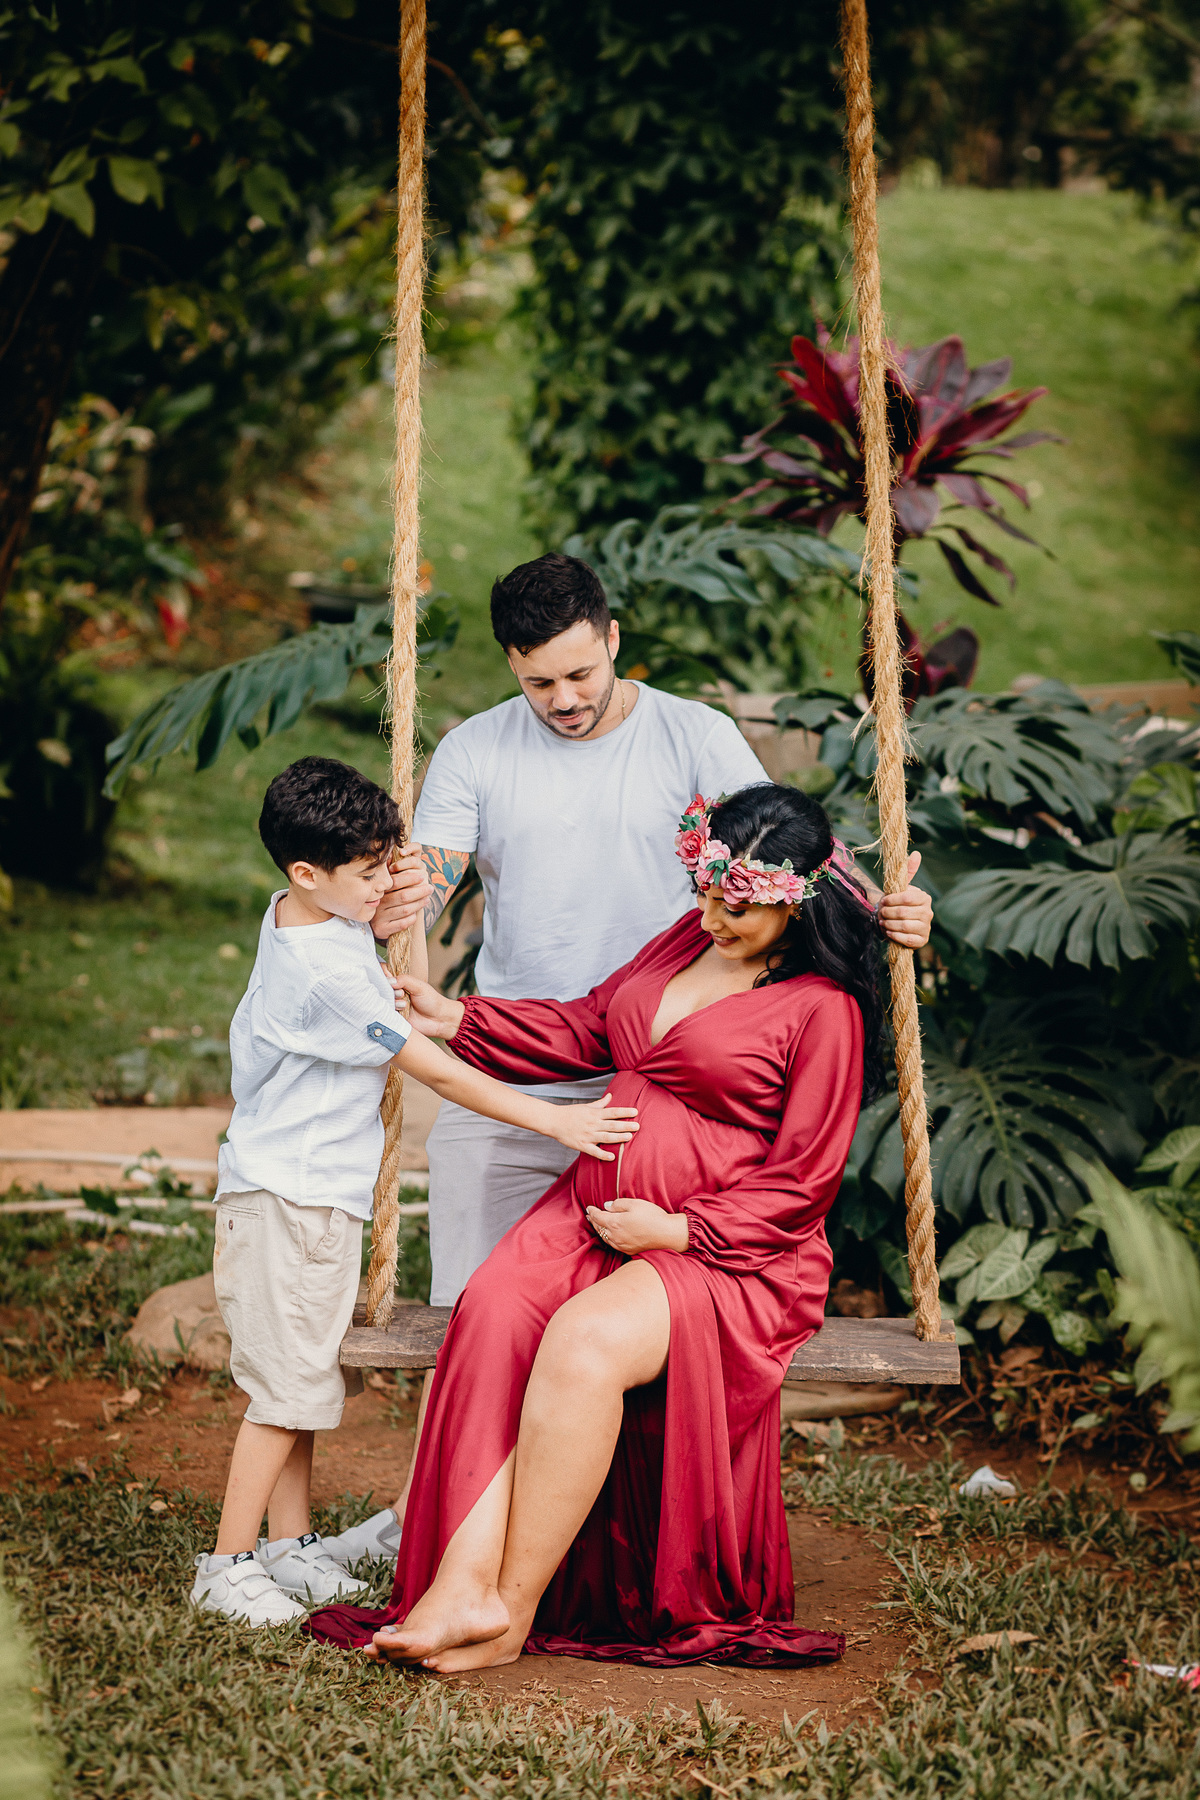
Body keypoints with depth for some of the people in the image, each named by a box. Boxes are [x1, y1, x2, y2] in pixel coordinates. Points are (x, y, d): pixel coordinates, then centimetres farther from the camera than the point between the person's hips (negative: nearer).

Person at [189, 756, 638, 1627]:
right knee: (287, 1386, -4)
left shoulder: (302, 915, 6)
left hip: (318, 1193, 10)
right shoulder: (327, 973, -24)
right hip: (287, 1198, -10)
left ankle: (289, 1545, 25)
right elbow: (438, 1070, -22)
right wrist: (555, 1120, -19)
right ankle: (228, 1565, 4)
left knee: (304, 1376, 15)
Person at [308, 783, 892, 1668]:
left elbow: (801, 1182, -8)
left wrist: (679, 1230, -16)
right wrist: (453, 1019, 15)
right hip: (595, 1209, 7)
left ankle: (514, 1612, -24)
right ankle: (463, 1586, -34)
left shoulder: (823, 1010, -7)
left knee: (585, 1341, -33)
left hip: (726, 1250, -7)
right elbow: (584, 1029, 23)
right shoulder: (688, 939, 15)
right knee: (492, 1316, -23)